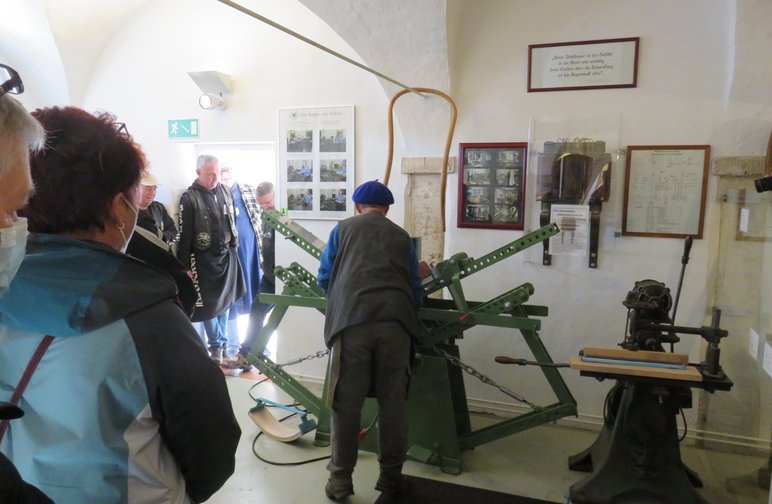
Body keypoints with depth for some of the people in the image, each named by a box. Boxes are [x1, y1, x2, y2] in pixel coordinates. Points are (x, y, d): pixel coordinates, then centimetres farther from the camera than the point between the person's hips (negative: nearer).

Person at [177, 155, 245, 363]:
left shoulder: (224, 191, 4)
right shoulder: (189, 198, -11)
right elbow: (184, 234, -11)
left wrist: (234, 246, 16)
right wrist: (185, 266, -11)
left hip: (226, 255, 5)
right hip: (203, 259, -5)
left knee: (225, 300, 13)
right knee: (208, 303, 4)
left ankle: (221, 342, 28)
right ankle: (217, 344, 19)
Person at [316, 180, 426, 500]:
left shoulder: (343, 229, 20)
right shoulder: (402, 236, 23)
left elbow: (324, 279, 23)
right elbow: (416, 291, 23)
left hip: (351, 321, -1)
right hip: (395, 322, 1)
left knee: (346, 404, 7)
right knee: (393, 402, 11)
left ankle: (340, 480, 17)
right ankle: (391, 476, 23)